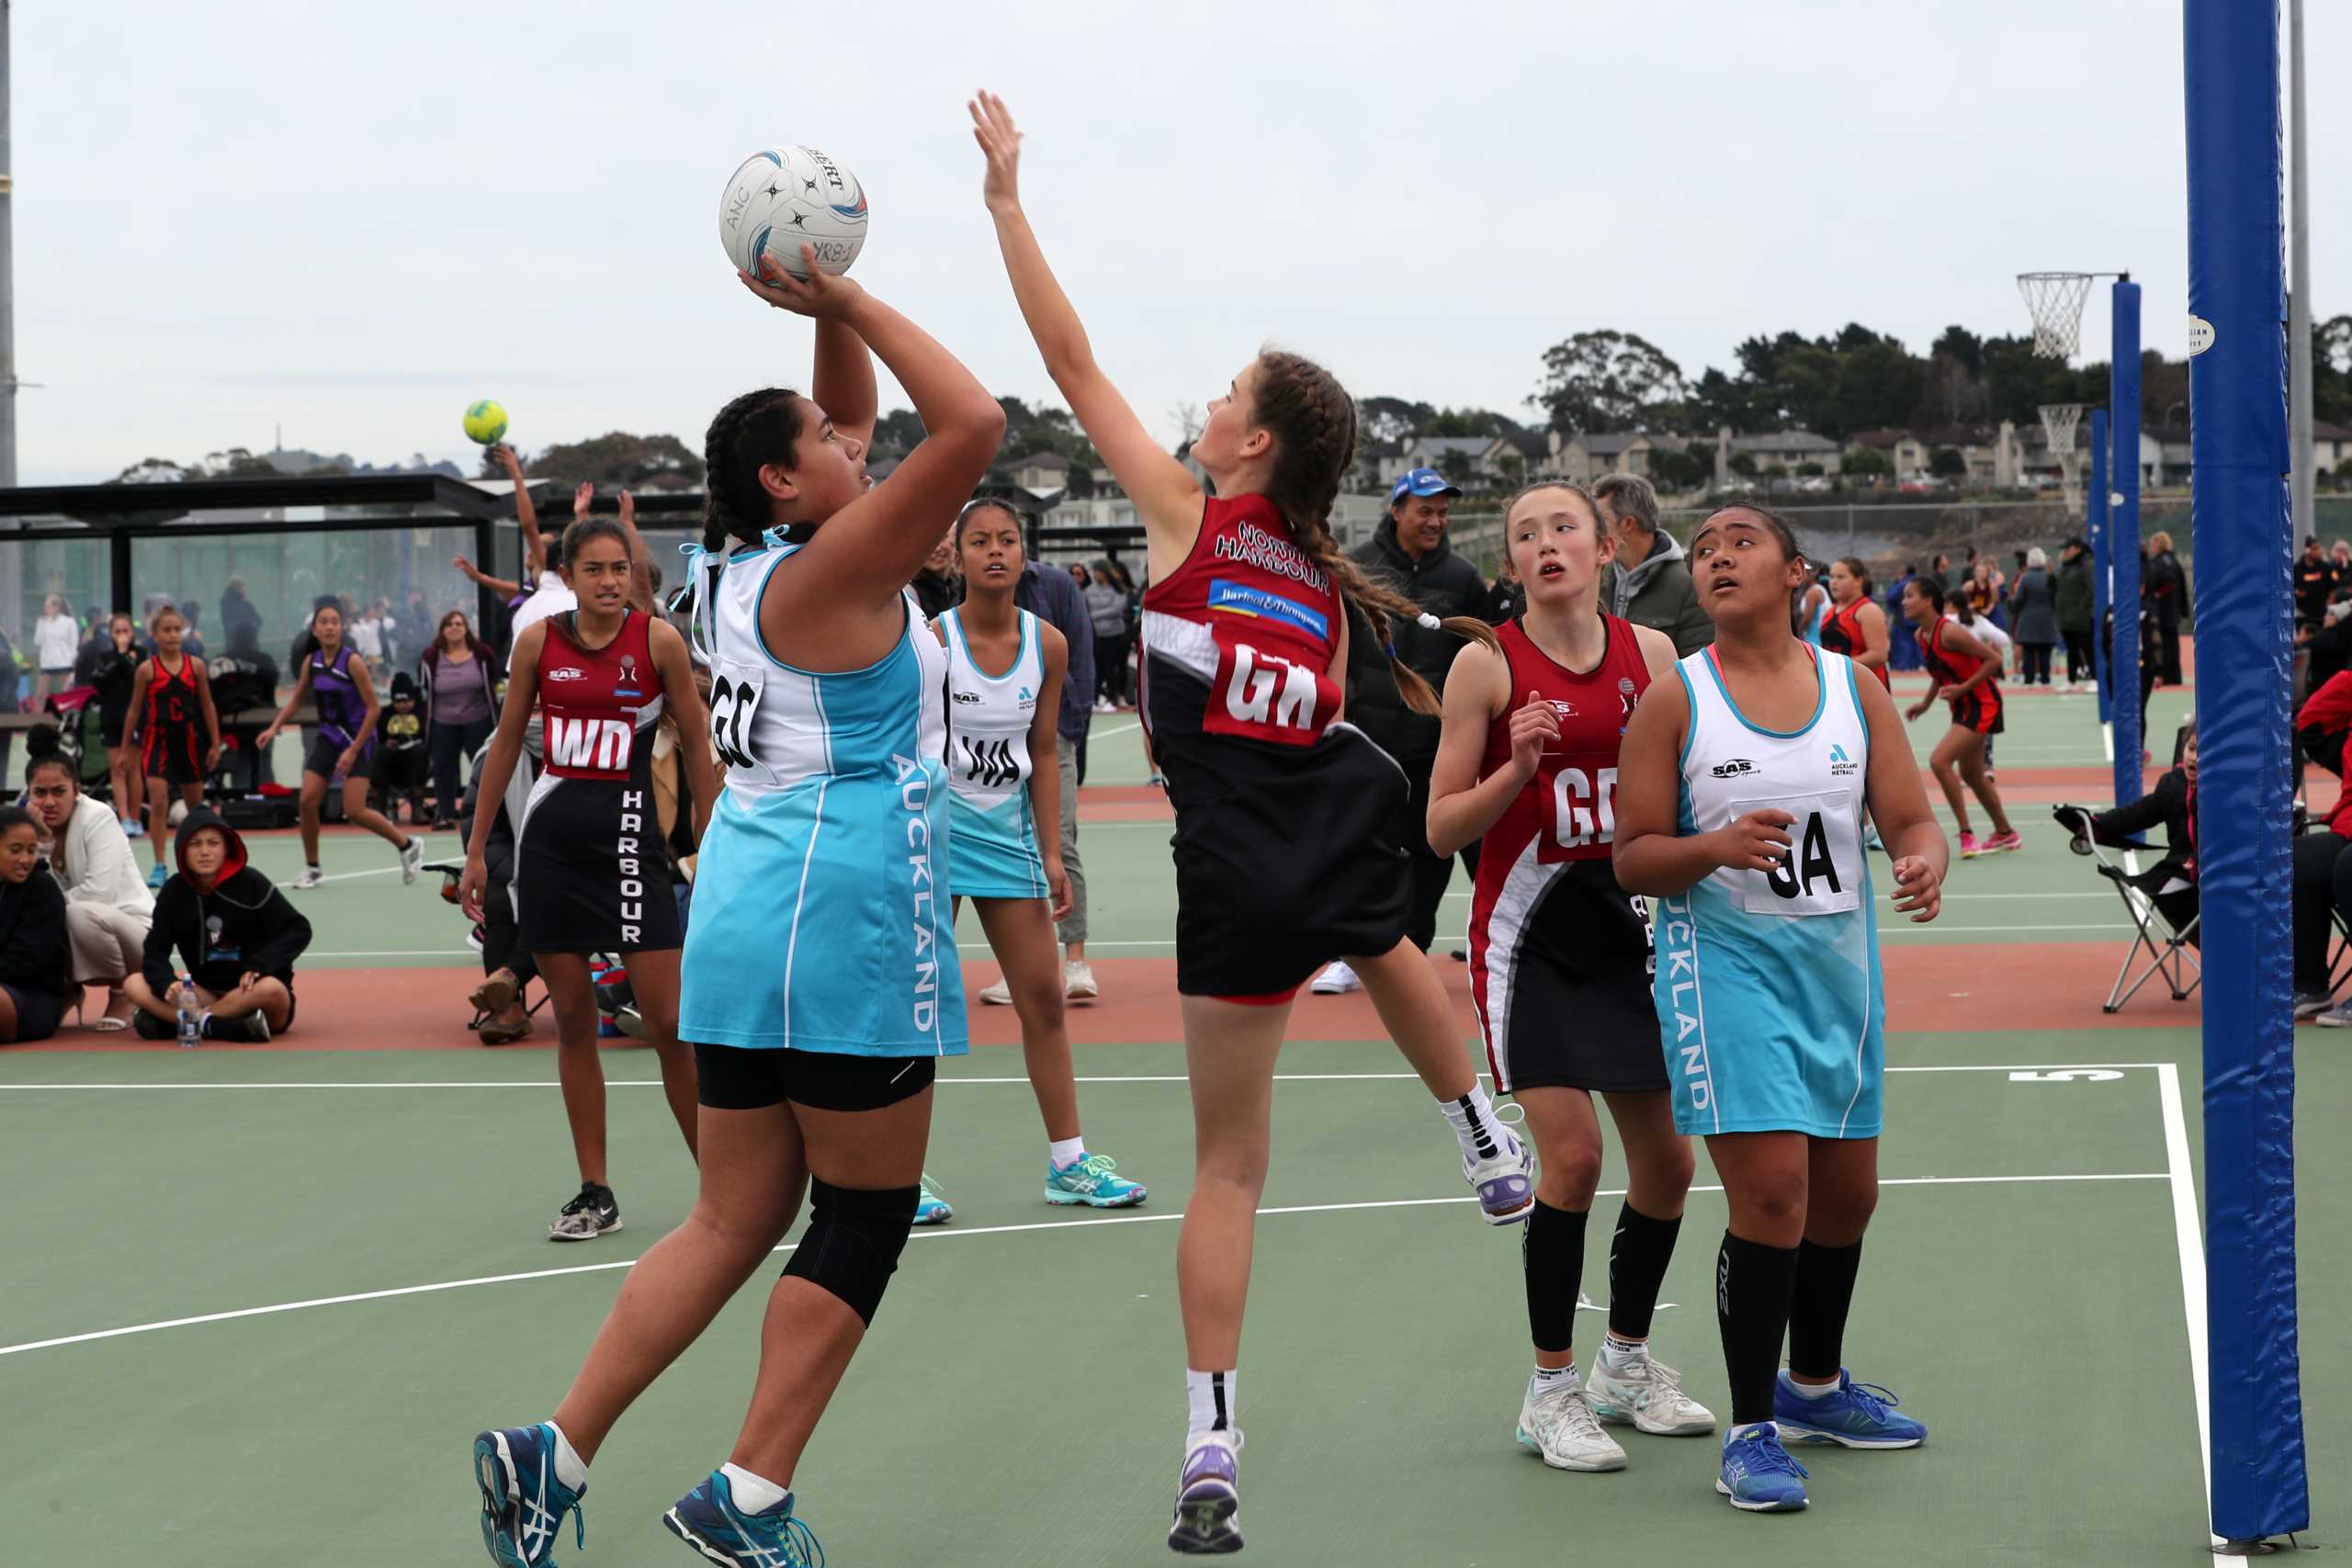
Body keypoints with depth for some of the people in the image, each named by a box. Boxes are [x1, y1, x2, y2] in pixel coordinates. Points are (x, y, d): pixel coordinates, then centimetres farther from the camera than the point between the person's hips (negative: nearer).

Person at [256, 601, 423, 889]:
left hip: (357, 739, -5)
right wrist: (275, 728, -1)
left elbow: (373, 709, -16)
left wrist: (354, 750, -19)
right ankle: (312, 868, 9)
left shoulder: (352, 661, -17)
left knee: (354, 811, -11)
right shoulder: (311, 661, 0)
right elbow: (296, 700, 14)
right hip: (327, 737, 5)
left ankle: (408, 846, 9)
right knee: (308, 800, -7)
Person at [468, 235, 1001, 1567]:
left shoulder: (745, 565, 13)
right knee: (863, 1225, 2)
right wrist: (848, 299, -12)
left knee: (736, 1220, 12)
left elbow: (856, 413, 26)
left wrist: (830, 310, 12)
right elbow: (975, 423, -18)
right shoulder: (831, 572, -11)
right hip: (846, 919, -9)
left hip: (748, 910, 9)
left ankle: (554, 1457, 7)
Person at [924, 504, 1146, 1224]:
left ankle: (1068, 1163, 15)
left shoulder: (1047, 645, 0)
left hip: (1007, 831, 4)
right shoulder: (932, 639, -12)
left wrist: (1052, 854, 5)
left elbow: (1041, 759, 8)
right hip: (935, 823, -4)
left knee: (1043, 998, 6)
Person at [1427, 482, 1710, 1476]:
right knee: (1571, 1154, -13)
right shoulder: (1487, 666, -7)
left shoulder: (1651, 653, 3)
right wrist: (1518, 768, -21)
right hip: (1529, 935, -4)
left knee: (1666, 1160, 7)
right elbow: (1443, 828, -6)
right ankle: (1550, 1390, 2)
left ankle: (1626, 1363, 27)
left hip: (1630, 927, 5)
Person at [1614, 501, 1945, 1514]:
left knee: (1847, 1193, 14)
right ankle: (1751, 1429, -3)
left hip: (1840, 966, 5)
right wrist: (1717, 847, -25)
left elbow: (1911, 821, 2)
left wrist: (1924, 865, -21)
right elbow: (1633, 858, -5)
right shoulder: (1674, 700, -5)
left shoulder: (1856, 690, 4)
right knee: (1771, 1190, -15)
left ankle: (1816, 1387, 37)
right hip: (1725, 964, -4)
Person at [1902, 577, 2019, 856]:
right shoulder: (1921, 636, 4)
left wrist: (1963, 688, -23)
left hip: (1982, 704, -10)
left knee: (1940, 761, -20)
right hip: (1963, 706, 10)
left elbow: (1994, 659, -21)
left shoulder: (1949, 631, -23)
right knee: (1970, 775, 19)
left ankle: (1966, 835, -13)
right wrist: (1926, 703, 9)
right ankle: (2005, 833, 37)